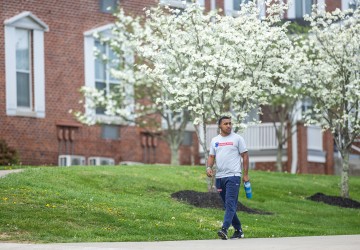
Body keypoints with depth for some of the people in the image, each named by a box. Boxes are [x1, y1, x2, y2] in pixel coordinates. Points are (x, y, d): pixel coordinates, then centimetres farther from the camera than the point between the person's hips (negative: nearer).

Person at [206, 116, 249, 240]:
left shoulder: (237, 138, 0)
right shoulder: (215, 140, 13)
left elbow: (245, 156, 0)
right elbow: (211, 156, 15)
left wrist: (246, 174, -4)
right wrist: (209, 167, -5)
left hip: (233, 176, -6)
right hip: (219, 177, 6)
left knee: (230, 204, -16)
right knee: (228, 205, 10)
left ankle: (224, 229, -27)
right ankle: (238, 230, 20)